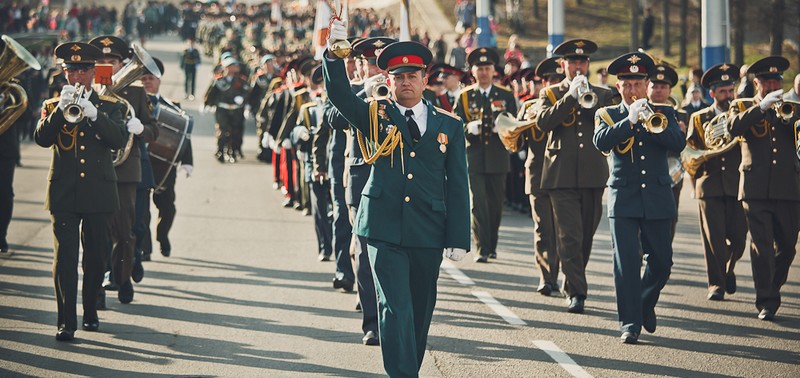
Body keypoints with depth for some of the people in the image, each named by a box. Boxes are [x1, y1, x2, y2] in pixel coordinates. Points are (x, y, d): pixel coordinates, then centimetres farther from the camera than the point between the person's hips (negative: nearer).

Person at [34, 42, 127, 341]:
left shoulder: (109, 107, 9)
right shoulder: (52, 107, 10)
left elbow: (120, 139, -9)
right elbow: (42, 138, -7)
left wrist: (92, 113, -22)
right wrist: (61, 109, -20)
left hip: (99, 192, 1)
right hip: (63, 193, -1)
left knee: (96, 257, 6)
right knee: (65, 256, -9)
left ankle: (90, 312, 23)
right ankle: (67, 321, -11)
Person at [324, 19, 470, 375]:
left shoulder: (448, 125, 7)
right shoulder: (376, 115, 6)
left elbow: (458, 186, 6)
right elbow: (339, 93, -10)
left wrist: (458, 238, 0)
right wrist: (334, 52, -27)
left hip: (428, 232, 2)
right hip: (384, 228, -2)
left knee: (421, 309, 11)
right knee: (395, 308, -9)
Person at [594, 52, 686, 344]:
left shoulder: (663, 113, 10)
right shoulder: (608, 115, 7)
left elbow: (679, 143, -7)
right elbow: (601, 142, -13)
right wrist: (629, 120, -21)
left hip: (657, 199, 2)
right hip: (623, 198, -2)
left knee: (661, 261, 6)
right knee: (626, 262, -9)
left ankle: (646, 303, 32)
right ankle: (630, 323, -5)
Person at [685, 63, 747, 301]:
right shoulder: (699, 118, 11)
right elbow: (688, 149, 8)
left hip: (738, 185, 0)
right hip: (710, 185, 0)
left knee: (738, 237, -2)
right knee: (714, 237, -5)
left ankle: (728, 270, 27)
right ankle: (716, 284, 5)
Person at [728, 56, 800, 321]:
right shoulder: (743, 107, 9)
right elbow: (733, 128, -13)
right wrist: (763, 106, -21)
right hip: (756, 188, -3)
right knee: (761, 247, -6)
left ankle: (771, 290, 27)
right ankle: (766, 303, -1)